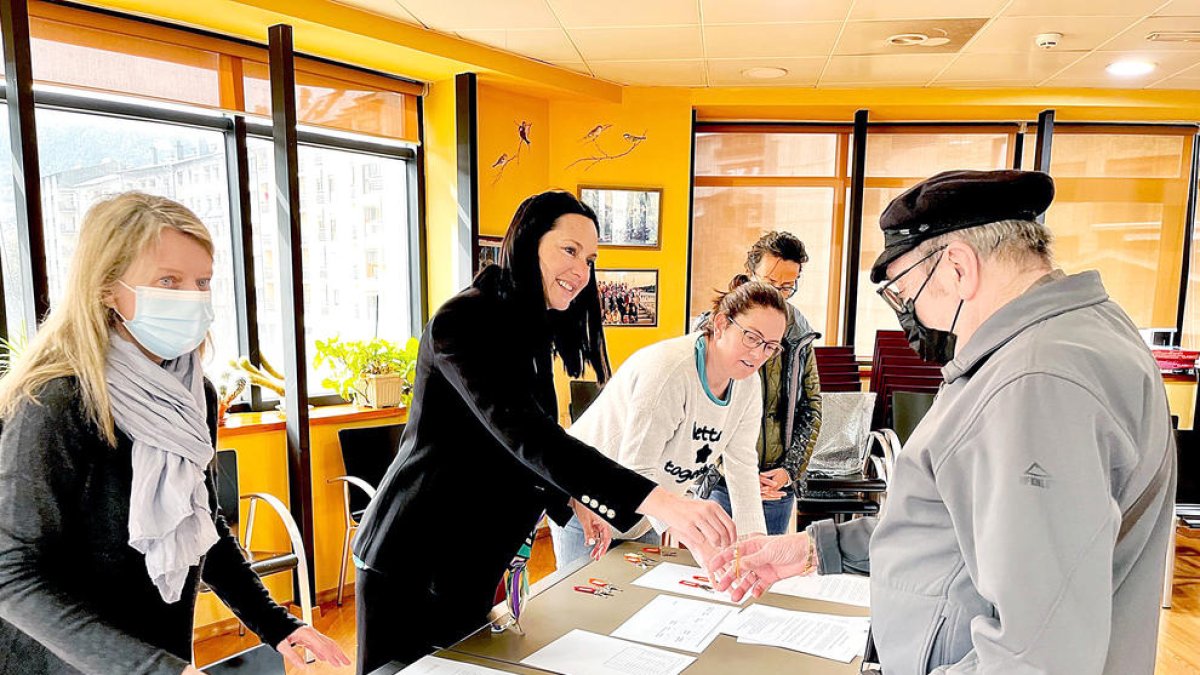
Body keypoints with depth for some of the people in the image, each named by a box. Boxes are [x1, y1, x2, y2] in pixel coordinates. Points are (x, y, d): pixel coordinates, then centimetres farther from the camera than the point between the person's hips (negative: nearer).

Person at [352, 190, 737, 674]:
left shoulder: (533, 332, 6)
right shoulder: (465, 321, -22)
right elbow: (523, 433, -37)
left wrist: (571, 499, -4)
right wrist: (658, 502, -43)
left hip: (475, 559, 9)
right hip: (415, 561, -8)